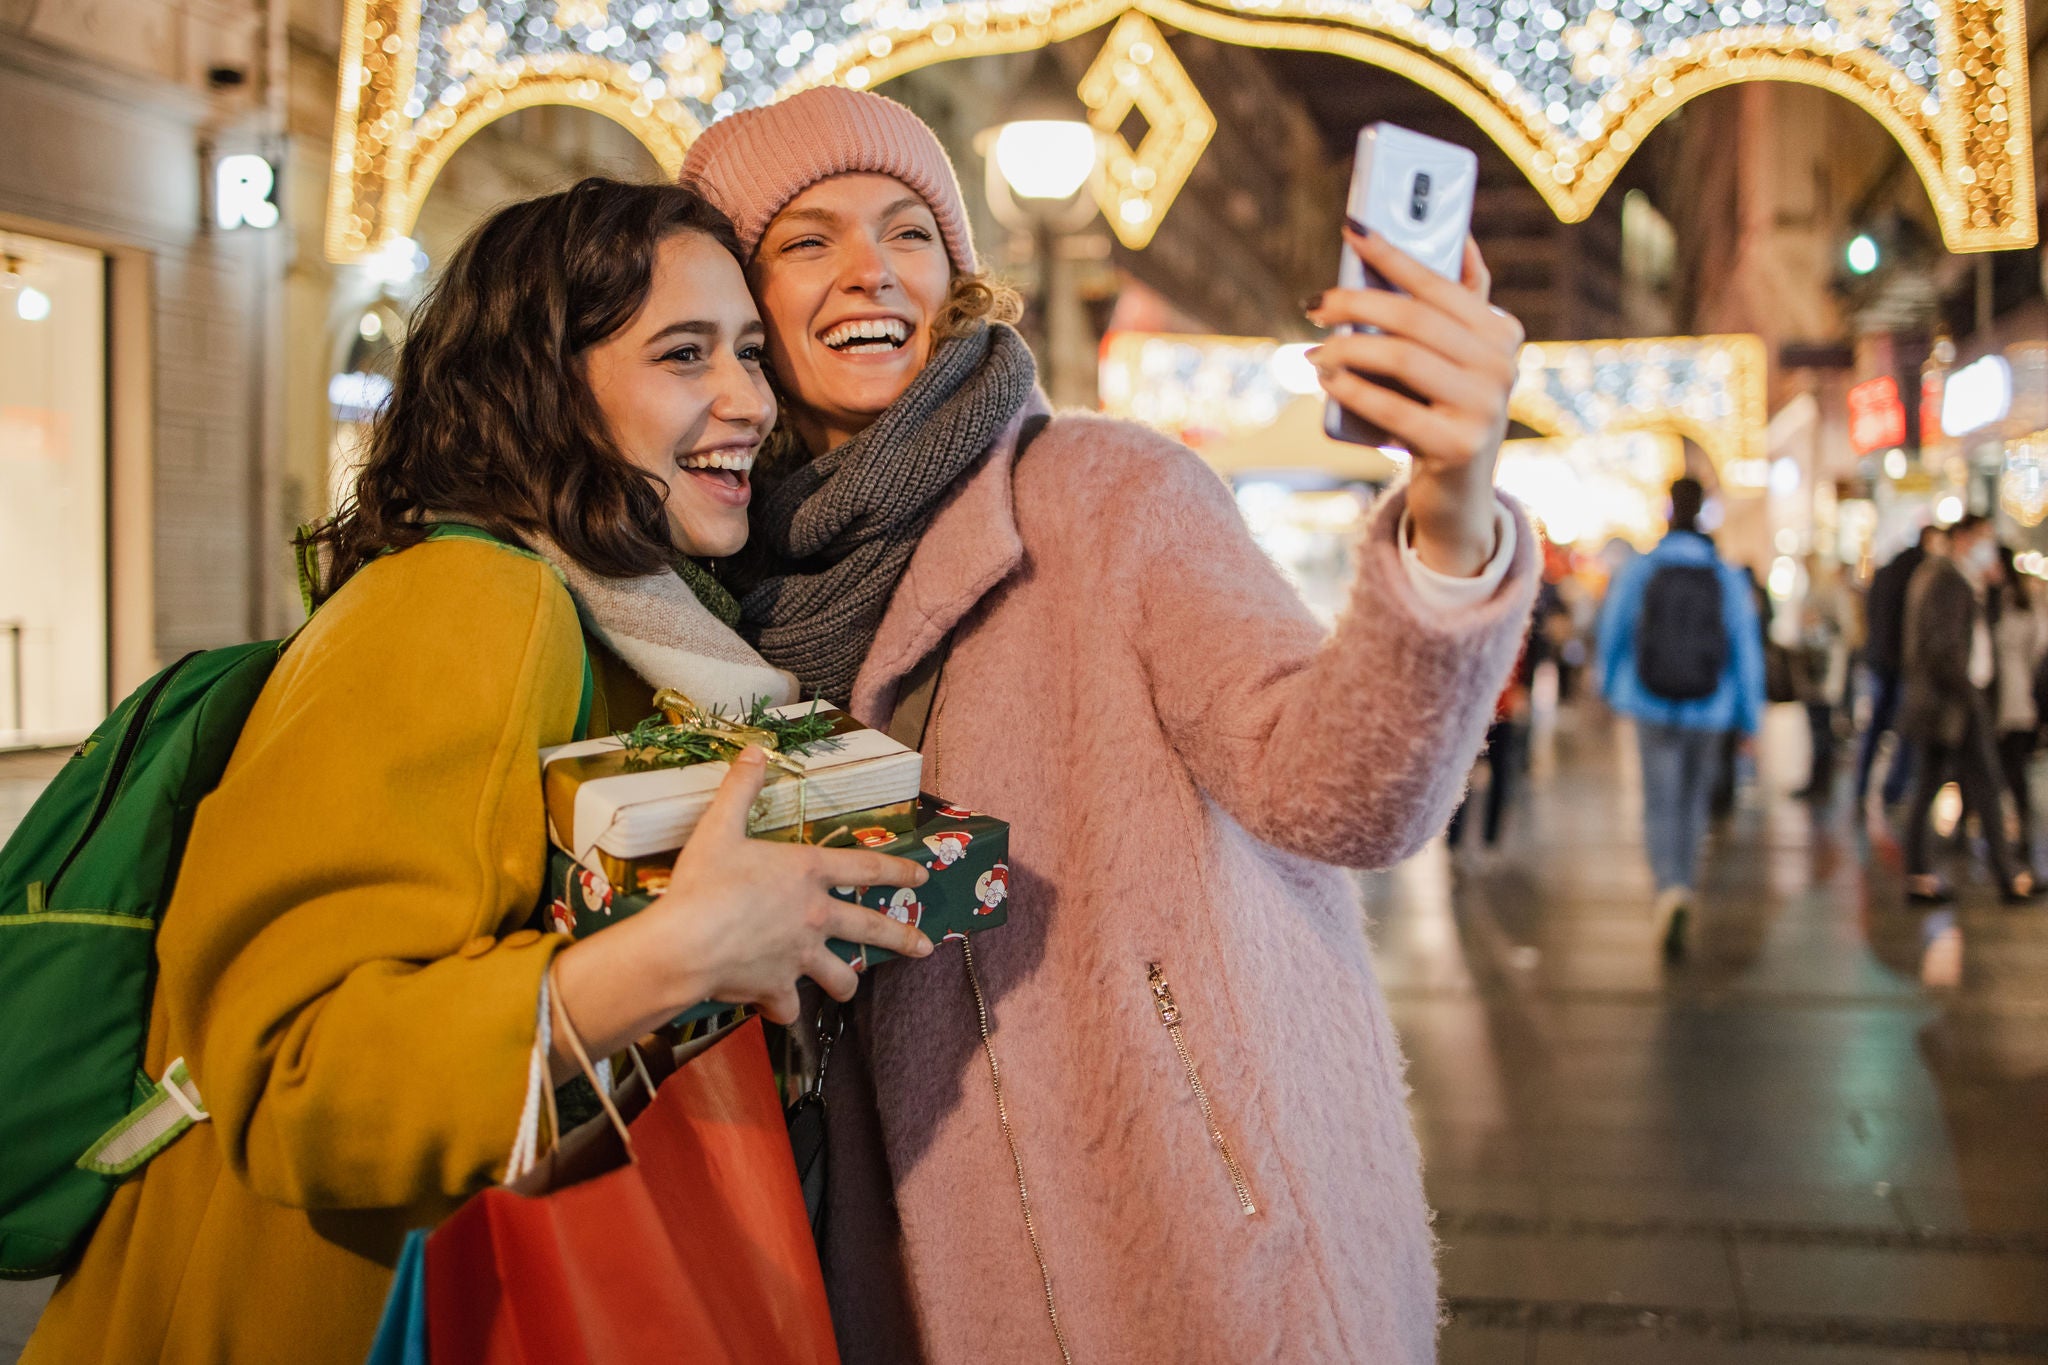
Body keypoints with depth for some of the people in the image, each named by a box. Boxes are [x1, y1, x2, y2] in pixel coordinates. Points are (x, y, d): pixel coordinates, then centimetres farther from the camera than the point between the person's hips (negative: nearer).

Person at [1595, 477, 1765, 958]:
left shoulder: (1637, 574, -4)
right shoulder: (1728, 579, -3)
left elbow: (1612, 635, 8)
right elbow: (1746, 650, -2)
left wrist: (1610, 685, 28)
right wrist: (1747, 718, 7)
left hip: (1654, 707, -1)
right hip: (1709, 713, 1)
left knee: (1661, 805, -3)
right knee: (1693, 802, 17)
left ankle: (1671, 887, -26)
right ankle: (1677, 888, 29)